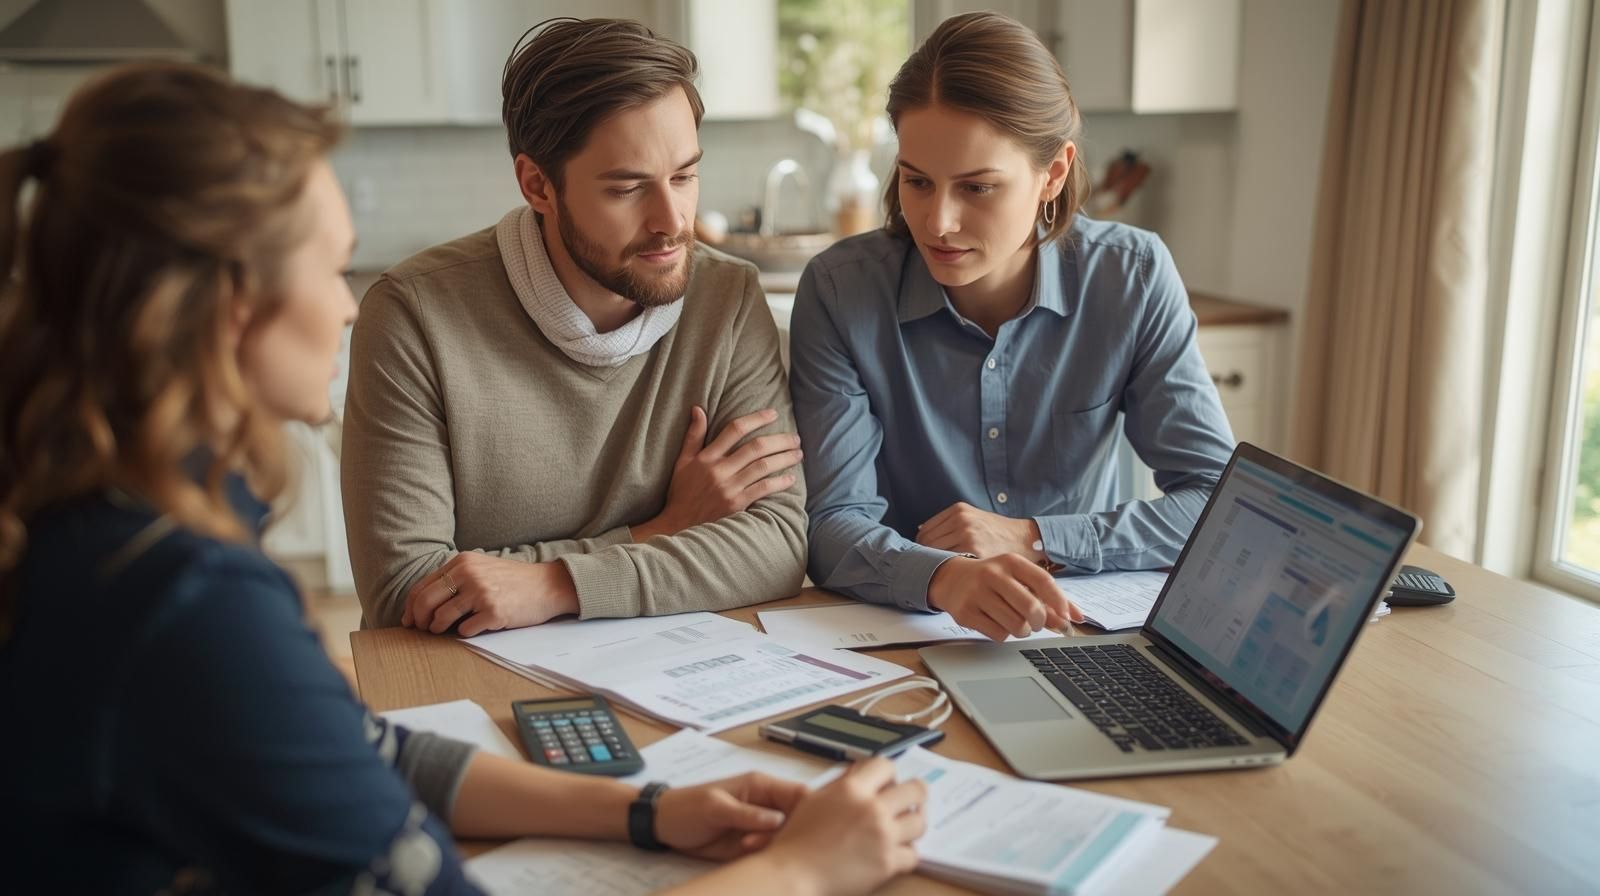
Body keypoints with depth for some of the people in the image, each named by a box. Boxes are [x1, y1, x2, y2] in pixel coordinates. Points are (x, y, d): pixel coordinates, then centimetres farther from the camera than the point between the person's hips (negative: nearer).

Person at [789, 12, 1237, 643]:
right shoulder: (840, 291, -11)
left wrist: (1034, 539, -17)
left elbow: (1222, 505, -6)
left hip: (1079, 640, 1)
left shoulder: (1133, 279, -8)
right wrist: (944, 578, -35)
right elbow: (834, 526, -15)